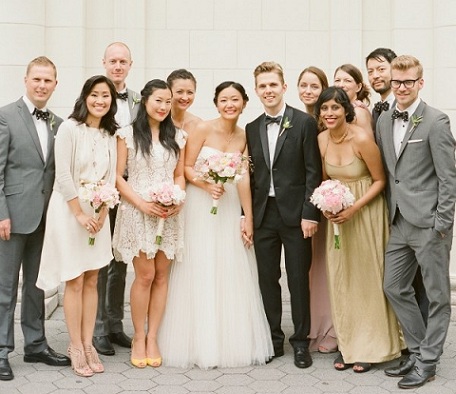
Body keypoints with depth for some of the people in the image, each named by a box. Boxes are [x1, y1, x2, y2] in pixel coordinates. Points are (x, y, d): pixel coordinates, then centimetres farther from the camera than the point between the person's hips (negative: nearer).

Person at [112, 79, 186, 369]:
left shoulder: (177, 136, 10)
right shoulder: (128, 134, -1)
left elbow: (180, 175, 13)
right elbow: (118, 175, -3)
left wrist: (178, 200, -6)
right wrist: (142, 204, -13)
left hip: (169, 214, 4)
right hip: (138, 213, -3)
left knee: (162, 276, 5)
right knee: (145, 276, -3)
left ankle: (152, 338, 15)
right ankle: (139, 337, 13)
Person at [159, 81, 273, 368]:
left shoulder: (244, 136, 3)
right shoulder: (203, 129, -8)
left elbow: (244, 179, 0)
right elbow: (186, 167, -7)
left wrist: (248, 219, -4)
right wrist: (206, 185, -24)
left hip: (230, 209, 4)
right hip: (200, 208, -4)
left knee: (232, 276, 8)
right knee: (201, 274, 2)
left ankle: (233, 342, 21)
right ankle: (201, 344, 14)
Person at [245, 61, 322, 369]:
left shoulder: (305, 123, -3)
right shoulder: (252, 129, 11)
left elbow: (313, 171, -7)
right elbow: (251, 175, 11)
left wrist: (310, 214, -12)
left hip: (295, 213, -4)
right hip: (263, 214, 4)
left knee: (298, 279, 4)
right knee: (267, 279, 9)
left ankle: (300, 342, 16)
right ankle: (273, 339, 21)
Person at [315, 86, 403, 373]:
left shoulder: (362, 139, -19)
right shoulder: (321, 139, -3)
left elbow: (379, 180, -10)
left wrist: (354, 208, -19)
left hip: (366, 210, -5)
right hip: (338, 213, 5)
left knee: (367, 274, 3)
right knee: (341, 277, 8)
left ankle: (371, 346, 17)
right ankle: (348, 344, 21)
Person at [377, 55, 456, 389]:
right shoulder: (384, 121, 10)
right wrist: (391, 214, 7)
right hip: (400, 222, 7)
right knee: (395, 288, 13)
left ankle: (428, 362, 17)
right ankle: (417, 351, 29)